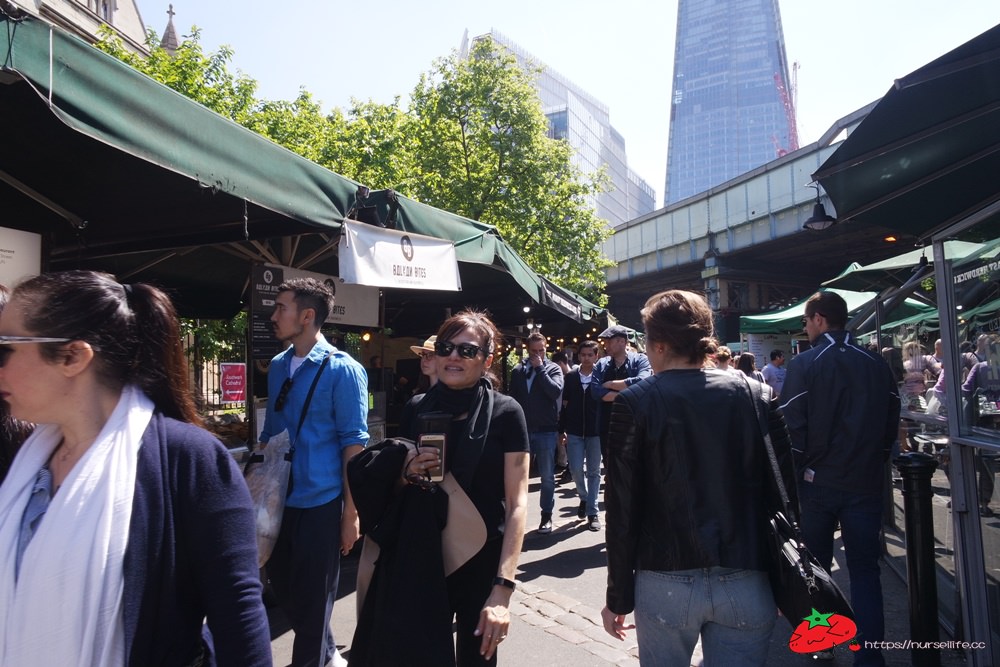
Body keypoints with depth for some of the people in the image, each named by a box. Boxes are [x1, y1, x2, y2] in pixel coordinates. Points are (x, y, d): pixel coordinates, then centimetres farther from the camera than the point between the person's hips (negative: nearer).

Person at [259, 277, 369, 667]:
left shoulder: (342, 370, -13)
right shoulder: (278, 366, 6)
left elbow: (353, 443, -13)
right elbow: (269, 432, 15)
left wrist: (351, 513, -13)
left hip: (319, 505, -7)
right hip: (278, 500, 7)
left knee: (312, 600, 8)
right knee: (282, 590, 20)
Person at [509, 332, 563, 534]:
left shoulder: (553, 369, 0)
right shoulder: (517, 371, 6)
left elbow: (556, 392, -17)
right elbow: (512, 398, 8)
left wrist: (540, 368, -14)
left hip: (546, 431, -2)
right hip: (522, 430, 2)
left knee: (547, 476, 7)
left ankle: (546, 515, 19)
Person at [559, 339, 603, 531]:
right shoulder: (571, 376, 2)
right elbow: (565, 404, 6)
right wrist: (561, 429, 5)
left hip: (595, 431, -1)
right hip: (574, 431, 2)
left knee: (594, 472, 6)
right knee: (576, 469, 1)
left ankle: (592, 512, 14)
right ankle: (584, 497, 29)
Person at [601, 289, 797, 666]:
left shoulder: (635, 404, -8)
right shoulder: (758, 397, -1)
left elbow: (623, 508, -7)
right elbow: (782, 494, 1)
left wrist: (619, 598, 2)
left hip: (665, 584, -1)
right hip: (746, 584, 2)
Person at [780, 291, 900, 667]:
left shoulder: (805, 365, -11)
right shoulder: (877, 364, 2)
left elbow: (793, 428, -13)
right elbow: (891, 422, 9)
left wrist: (795, 474, -2)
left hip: (818, 481, -2)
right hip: (866, 482, 3)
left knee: (814, 567, 14)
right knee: (864, 570, 9)